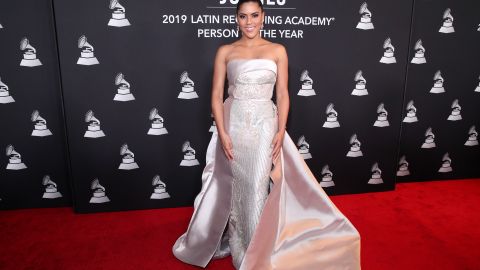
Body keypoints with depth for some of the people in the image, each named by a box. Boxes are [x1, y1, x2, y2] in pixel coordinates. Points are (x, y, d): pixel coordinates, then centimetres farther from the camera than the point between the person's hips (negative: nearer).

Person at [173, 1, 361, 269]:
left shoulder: (278, 51, 3)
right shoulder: (225, 51, 3)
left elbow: (283, 95, 2)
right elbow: (217, 95, 0)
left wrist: (281, 131, -8)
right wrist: (222, 133, -9)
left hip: (264, 124, -1)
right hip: (233, 124, 1)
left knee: (258, 187, 1)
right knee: (237, 186, 10)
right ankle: (238, 246, 32)